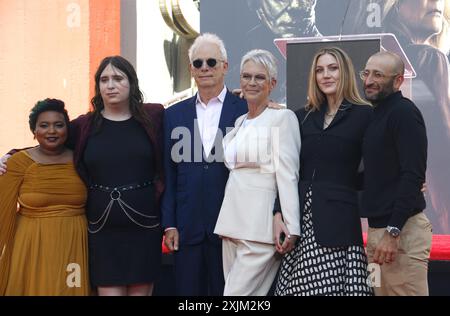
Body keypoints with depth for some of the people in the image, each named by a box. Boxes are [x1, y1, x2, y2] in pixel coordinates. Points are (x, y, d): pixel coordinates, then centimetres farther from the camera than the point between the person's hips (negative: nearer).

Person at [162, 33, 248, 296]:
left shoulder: (245, 111, 0)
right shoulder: (174, 115, 10)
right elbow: (169, 173, 10)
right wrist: (169, 224, 4)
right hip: (187, 230, 3)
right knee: (188, 290, 6)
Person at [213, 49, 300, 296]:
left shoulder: (282, 118, -4)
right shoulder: (239, 122, 18)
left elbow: (287, 175, -11)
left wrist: (291, 228, -17)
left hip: (260, 227, -7)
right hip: (232, 222, 7)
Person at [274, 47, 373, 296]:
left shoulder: (363, 115, 2)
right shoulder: (303, 117, 14)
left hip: (338, 221, -3)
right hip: (302, 218, 4)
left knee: (335, 286, -6)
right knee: (299, 286, 0)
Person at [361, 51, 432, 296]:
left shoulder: (404, 112, -10)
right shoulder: (376, 115, 16)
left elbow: (413, 176, -18)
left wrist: (393, 232, -22)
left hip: (402, 229, -9)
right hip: (378, 227, 9)